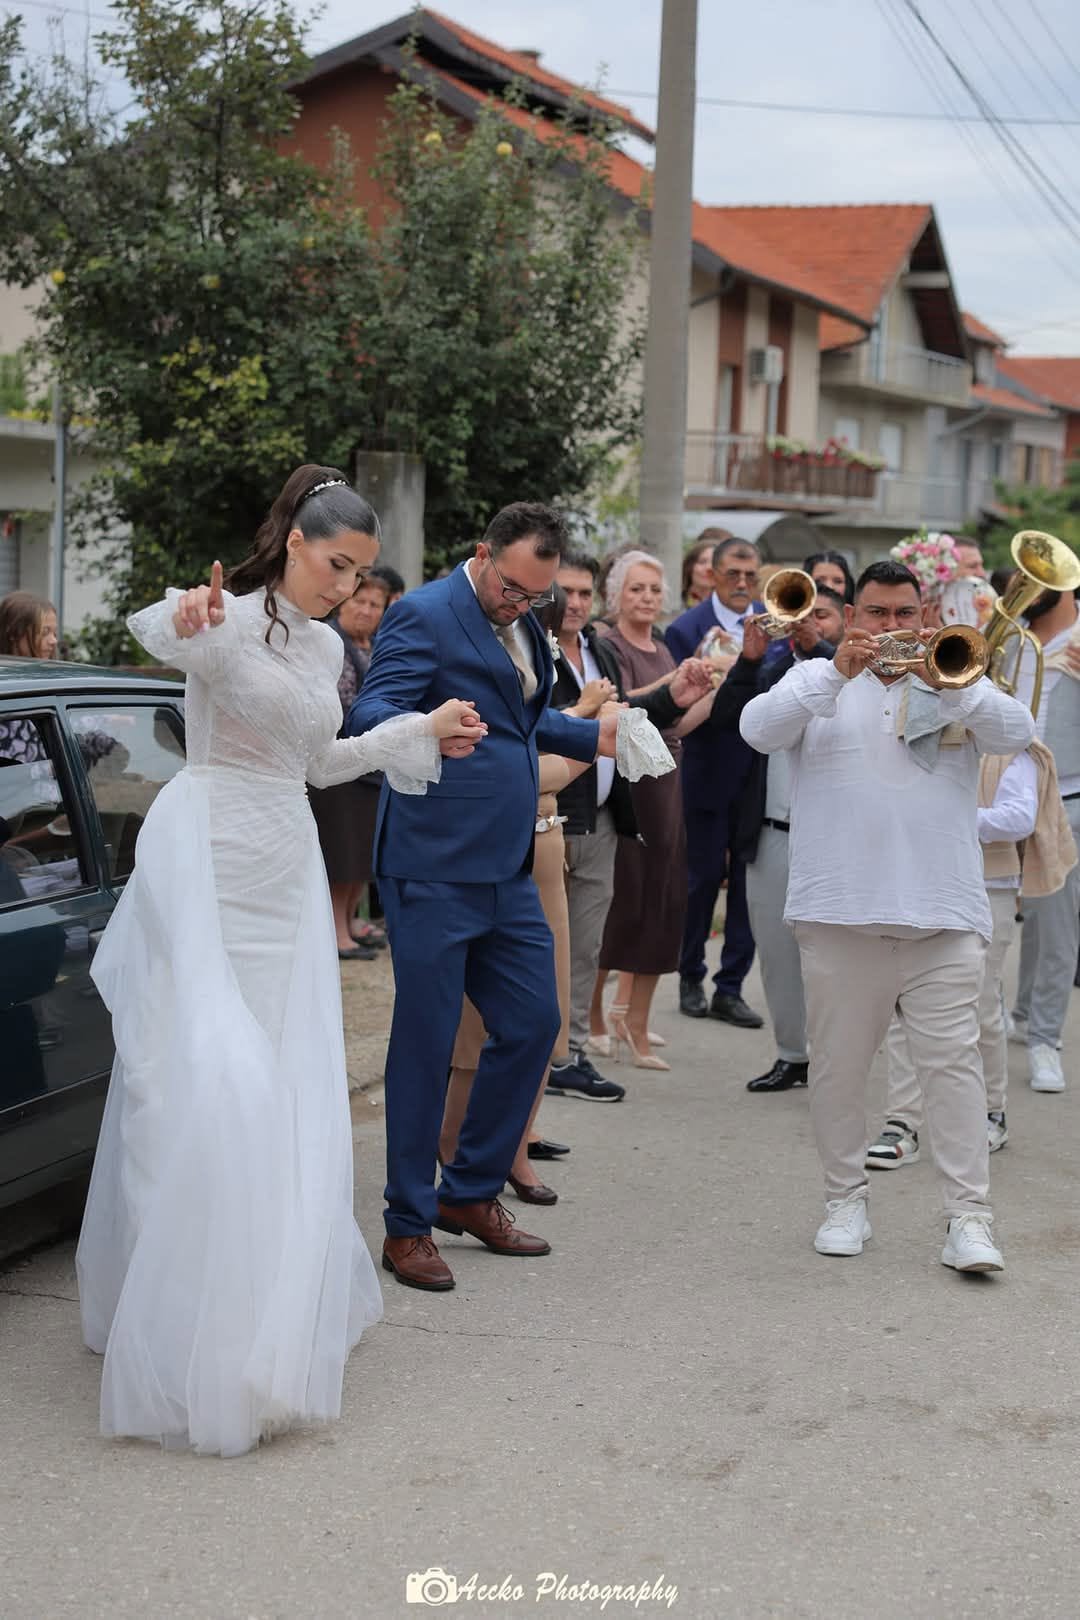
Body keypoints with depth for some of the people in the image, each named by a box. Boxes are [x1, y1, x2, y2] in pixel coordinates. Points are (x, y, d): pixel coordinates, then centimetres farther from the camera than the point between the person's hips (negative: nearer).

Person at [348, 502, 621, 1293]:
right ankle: (408, 1227, 12)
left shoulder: (523, 626, 14)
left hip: (507, 871, 9)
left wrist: (591, 736, 19)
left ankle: (471, 1191, 27)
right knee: (426, 1043, -1)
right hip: (435, 869, -8)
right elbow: (371, 712, -25)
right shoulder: (425, 616, -12)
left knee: (533, 1023, 11)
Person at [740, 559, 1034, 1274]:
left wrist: (946, 676, -18)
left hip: (944, 915, 0)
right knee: (839, 1065, 7)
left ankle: (970, 1216, -3)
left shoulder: (955, 682, 13)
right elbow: (761, 730, -7)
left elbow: (1016, 733, -4)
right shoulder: (820, 681, 11)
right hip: (840, 912, 0)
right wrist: (838, 671, -17)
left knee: (955, 1062, -5)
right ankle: (846, 1200, 20)